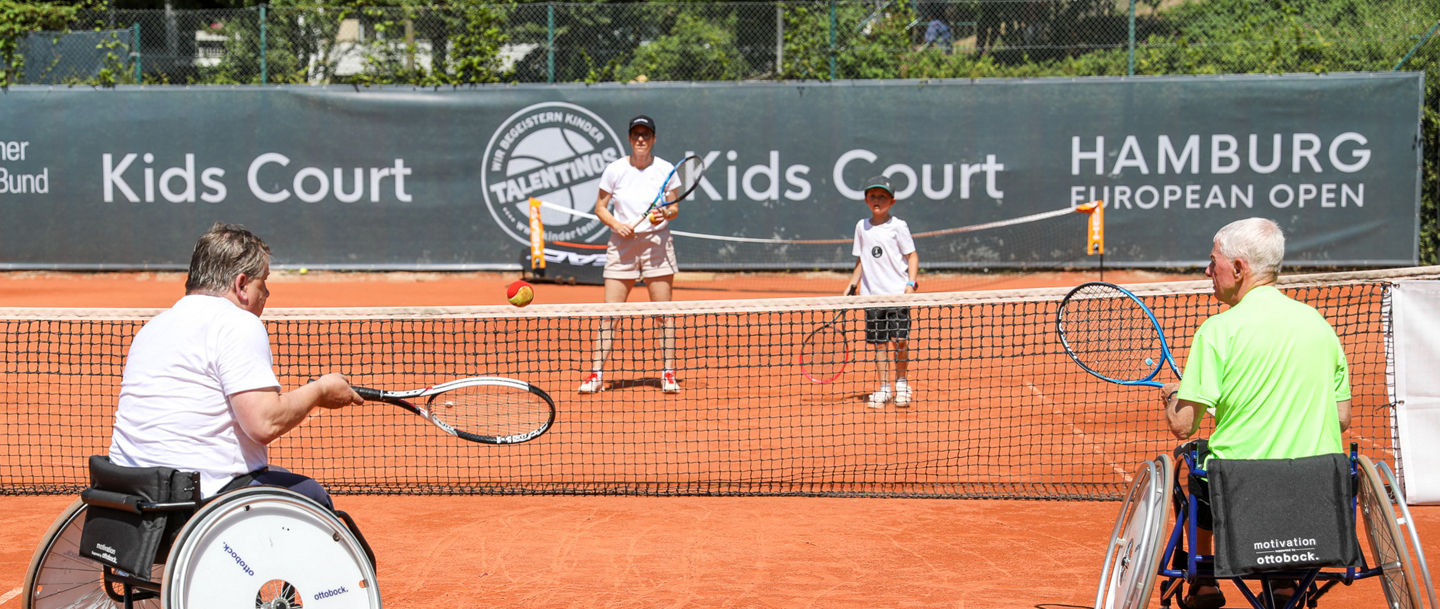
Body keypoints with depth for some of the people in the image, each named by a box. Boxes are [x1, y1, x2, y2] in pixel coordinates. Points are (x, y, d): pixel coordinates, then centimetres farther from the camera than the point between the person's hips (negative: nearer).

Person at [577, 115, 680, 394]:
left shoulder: (665, 169, -1)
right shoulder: (615, 170, -1)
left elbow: (675, 207, 5)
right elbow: (600, 207, 6)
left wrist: (665, 214, -17)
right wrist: (616, 224, -12)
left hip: (657, 244, 0)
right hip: (622, 246, 0)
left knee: (663, 313, 0)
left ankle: (668, 373, 9)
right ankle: (595, 374, 0)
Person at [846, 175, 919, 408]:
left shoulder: (897, 226, -2)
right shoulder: (862, 227, 10)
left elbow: (912, 256, 0)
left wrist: (911, 282, -11)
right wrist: (852, 284, 14)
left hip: (897, 292, -4)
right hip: (872, 293, 4)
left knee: (899, 340, -8)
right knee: (879, 342, 4)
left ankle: (901, 382, 12)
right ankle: (884, 387, 12)